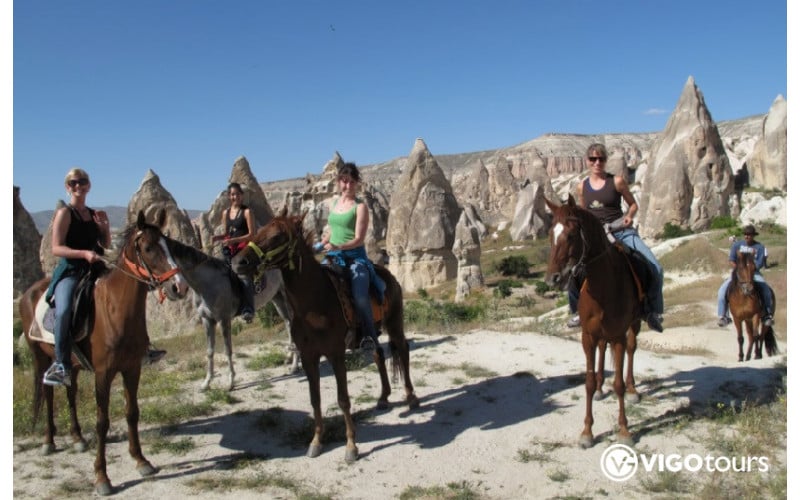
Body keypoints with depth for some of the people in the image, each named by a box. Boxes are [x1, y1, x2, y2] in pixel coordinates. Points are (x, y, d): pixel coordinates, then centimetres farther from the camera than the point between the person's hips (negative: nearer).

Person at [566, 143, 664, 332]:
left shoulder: (617, 181, -1)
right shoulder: (582, 187, 7)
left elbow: (633, 204, 7)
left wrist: (629, 216, -12)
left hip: (621, 231, -2)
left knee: (655, 269, -16)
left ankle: (652, 311, 7)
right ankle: (579, 310, 14)